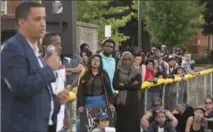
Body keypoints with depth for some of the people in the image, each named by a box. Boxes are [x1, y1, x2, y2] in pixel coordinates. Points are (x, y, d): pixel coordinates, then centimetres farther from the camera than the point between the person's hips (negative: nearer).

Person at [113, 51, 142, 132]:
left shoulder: (136, 73, 7)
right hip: (121, 102, 0)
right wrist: (131, 85, -10)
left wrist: (123, 85, -10)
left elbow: (138, 86, -10)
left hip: (133, 102, 0)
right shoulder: (118, 72, 6)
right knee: (121, 125, 0)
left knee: (133, 124, -1)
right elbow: (115, 85, -10)